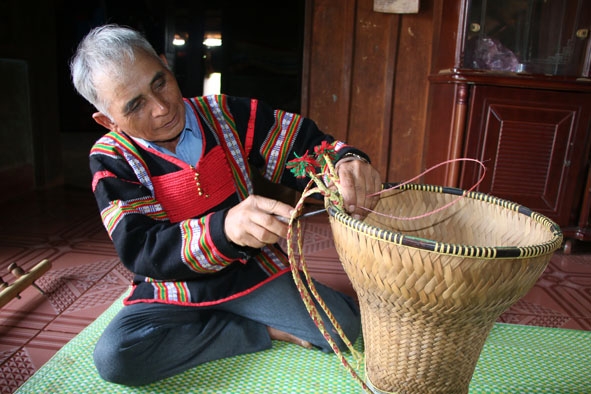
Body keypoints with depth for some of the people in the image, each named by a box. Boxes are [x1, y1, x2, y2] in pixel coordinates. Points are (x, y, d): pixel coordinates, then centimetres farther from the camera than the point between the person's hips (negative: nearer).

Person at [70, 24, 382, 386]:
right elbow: (141, 250, -22)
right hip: (173, 291, 1)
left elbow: (306, 143, -4)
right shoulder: (111, 160, -10)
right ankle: (263, 331, -10)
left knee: (345, 326, -17)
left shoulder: (225, 115, -5)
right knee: (114, 357, -28)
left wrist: (347, 162, -30)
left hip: (253, 270, 0)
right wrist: (224, 229, -43)